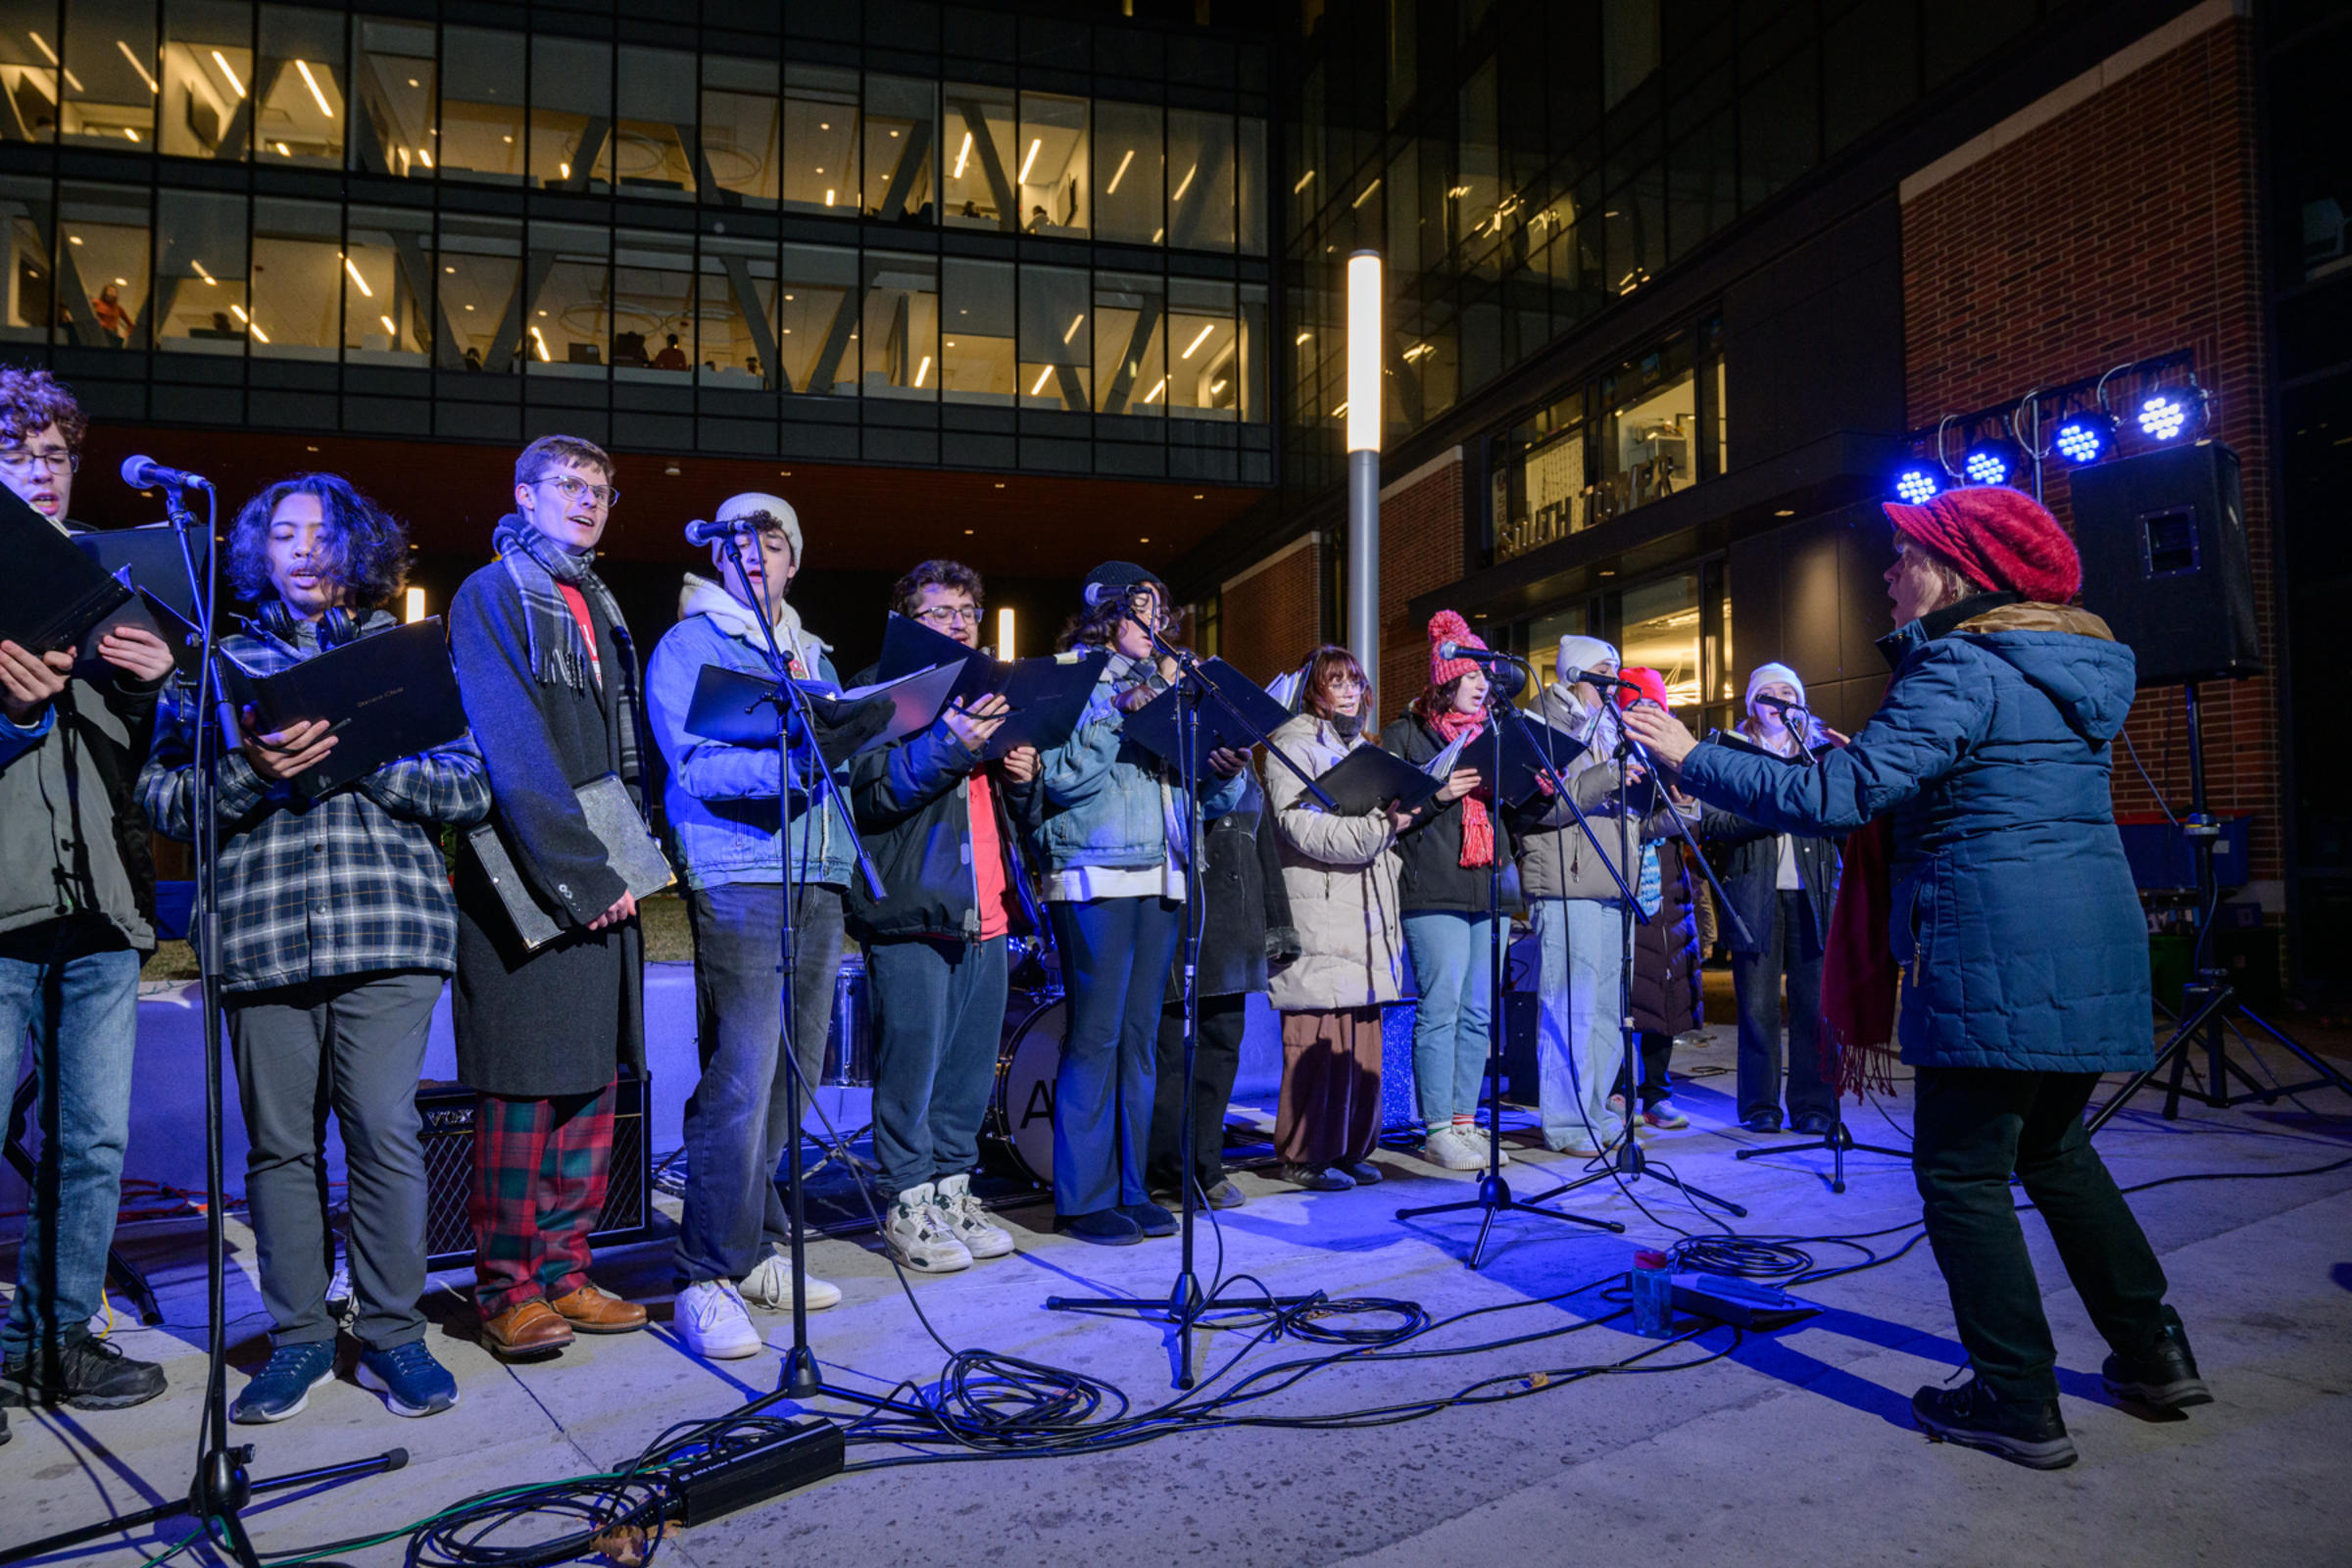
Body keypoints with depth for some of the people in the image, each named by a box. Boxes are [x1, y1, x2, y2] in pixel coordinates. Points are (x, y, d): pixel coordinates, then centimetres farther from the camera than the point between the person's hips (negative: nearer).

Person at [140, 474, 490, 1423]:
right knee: (279, 1141, 4)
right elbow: (161, 798, 8)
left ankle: (392, 1332, 8)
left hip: (387, 933, -1)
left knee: (384, 1127, -6)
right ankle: (299, 1336, 18)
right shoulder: (222, 660, 16)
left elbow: (472, 788, 4)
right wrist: (251, 769, -10)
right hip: (262, 935, 2)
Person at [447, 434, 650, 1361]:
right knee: (524, 1092, -4)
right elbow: (512, 747, -13)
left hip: (605, 880, 7)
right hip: (528, 884, -7)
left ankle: (564, 1275, 17)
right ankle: (509, 1293, 7)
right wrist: (580, 873, -17)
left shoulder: (598, 606, 21)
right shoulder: (492, 596, -2)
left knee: (592, 1083, 8)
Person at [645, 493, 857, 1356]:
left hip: (819, 879, 6)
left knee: (794, 1074, 8)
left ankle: (759, 1250, 19)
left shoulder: (813, 653, 24)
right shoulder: (686, 646, 4)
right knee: (741, 1079, -11)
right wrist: (785, 764, -24)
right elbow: (697, 768, -10)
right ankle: (710, 1278, -4)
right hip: (738, 879, -6)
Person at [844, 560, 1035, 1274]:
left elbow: (1017, 812, 29)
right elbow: (867, 789, -12)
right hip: (913, 912, -7)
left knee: (972, 1068, 9)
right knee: (911, 1066, -3)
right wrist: (946, 745, -23)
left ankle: (953, 1189, 20)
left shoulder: (990, 696, 24)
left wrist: (1023, 778, 6)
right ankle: (909, 1206, 7)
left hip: (986, 917, 7)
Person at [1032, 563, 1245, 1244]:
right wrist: (1115, 714, -17)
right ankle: (1083, 1199, 2)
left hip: (1159, 879, 7)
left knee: (1139, 1037, 8)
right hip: (1095, 876, -6)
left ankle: (1129, 1188, 15)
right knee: (1096, 1035, -6)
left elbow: (1199, 800, 19)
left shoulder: (1160, 685, 21)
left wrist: (1224, 775, -2)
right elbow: (1062, 778, -12)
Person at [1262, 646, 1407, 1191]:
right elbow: (1303, 828, -16)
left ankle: (1352, 1148, 15)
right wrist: (1377, 827, -20)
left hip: (1365, 919, 8)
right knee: (1317, 1038, -8)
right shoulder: (1292, 746, -2)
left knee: (1363, 1039, 7)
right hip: (1318, 916, -8)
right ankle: (1305, 1153, 1)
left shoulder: (1361, 747, 24)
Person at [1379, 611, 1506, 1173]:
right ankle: (1438, 1133, 0)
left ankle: (1465, 1121, 15)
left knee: (1478, 1013, 7)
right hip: (1434, 892, -6)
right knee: (1440, 1010, -7)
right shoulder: (1404, 734, 2)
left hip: (1487, 891, 6)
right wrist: (1437, 795, -16)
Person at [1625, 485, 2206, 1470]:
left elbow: (1834, 798, -21)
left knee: (1962, 1173, 1)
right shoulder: (2077, 669, 14)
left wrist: (1693, 760, -14)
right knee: (2053, 1150, 24)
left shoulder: (1959, 673, -14)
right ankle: (2152, 1353, 30)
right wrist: (1867, 758, 23)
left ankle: (2020, 1406, 7)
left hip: (1996, 963, -9)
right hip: (2095, 953, 9)